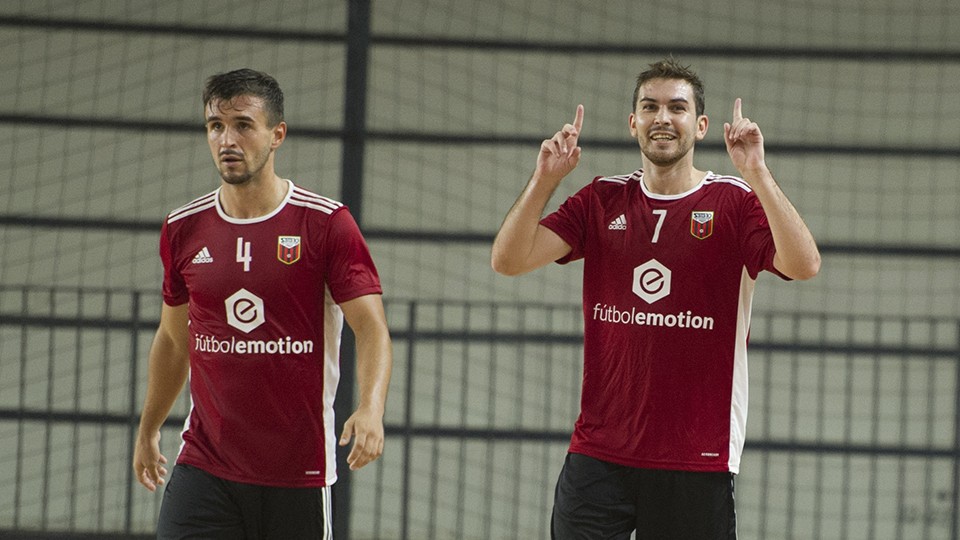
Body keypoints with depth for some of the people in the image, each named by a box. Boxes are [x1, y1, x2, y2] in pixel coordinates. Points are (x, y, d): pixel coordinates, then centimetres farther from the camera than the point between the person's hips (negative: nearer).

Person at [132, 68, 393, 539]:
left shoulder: (326, 224, -5)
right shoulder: (182, 230, 6)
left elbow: (371, 327, -10)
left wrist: (370, 409, -28)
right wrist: (149, 429, 26)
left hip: (298, 473, -2)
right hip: (205, 465, 2)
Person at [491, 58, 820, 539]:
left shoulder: (734, 202, 0)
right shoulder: (602, 201, 10)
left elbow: (803, 265, -17)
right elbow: (508, 260, 2)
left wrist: (758, 175, -25)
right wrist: (544, 179, -11)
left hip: (698, 458, -2)